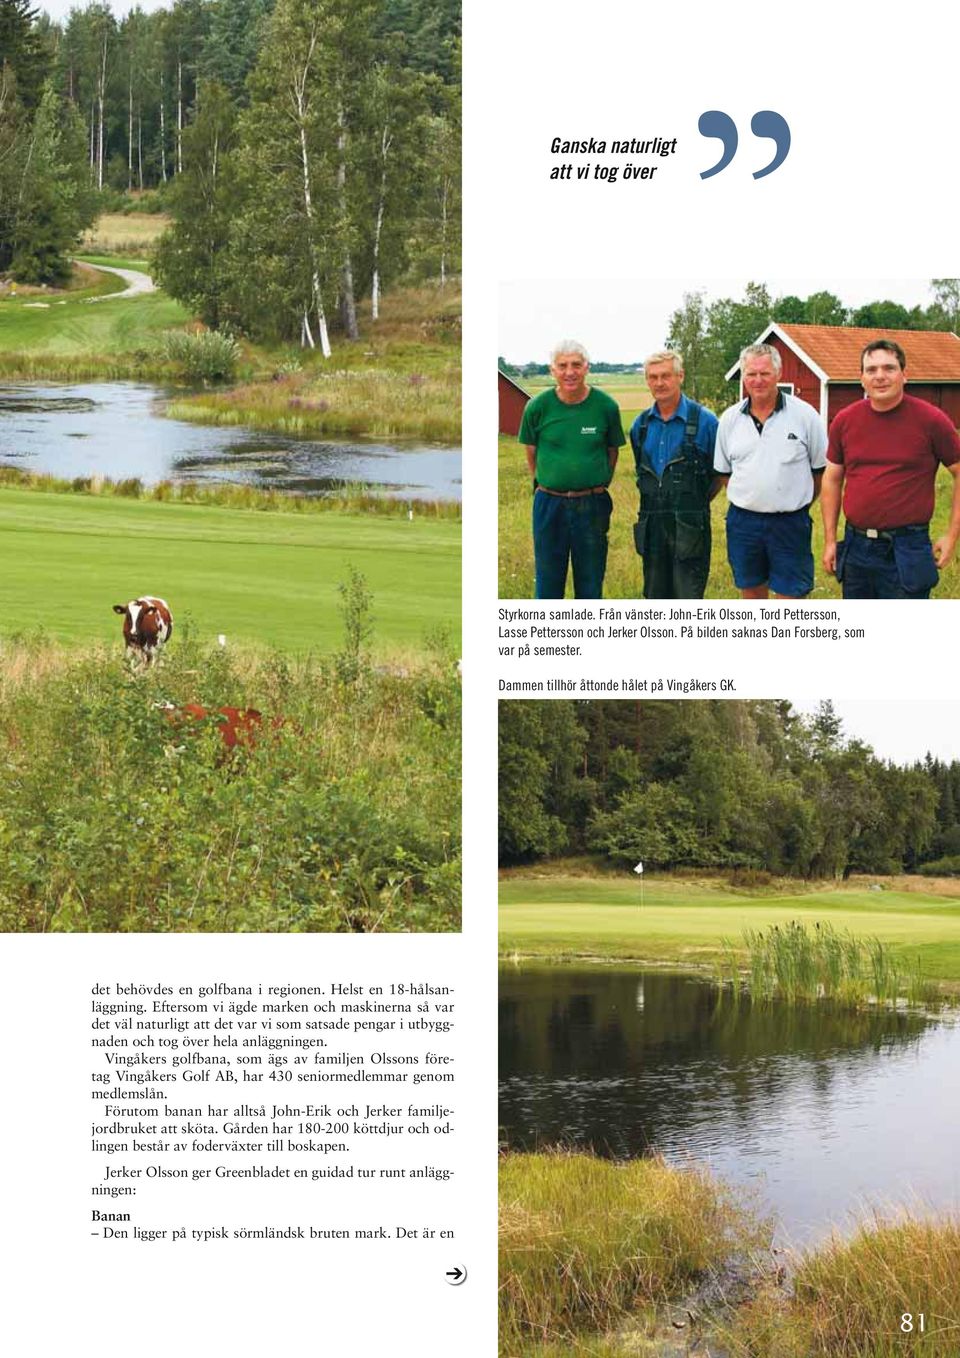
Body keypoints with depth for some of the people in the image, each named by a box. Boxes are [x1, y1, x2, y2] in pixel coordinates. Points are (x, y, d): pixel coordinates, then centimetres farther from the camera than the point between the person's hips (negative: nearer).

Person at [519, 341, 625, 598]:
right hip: (549, 504, 0)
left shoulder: (606, 406, -5)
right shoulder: (538, 407, -6)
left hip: (592, 506, 0)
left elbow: (613, 450, 9)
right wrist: (543, 484, 10)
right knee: (548, 581, 8)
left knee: (590, 584, 9)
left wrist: (599, 485, 9)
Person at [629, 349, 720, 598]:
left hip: (688, 529, -5)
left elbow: (720, 473, 2)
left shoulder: (704, 421, -6)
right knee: (656, 599, 12)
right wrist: (655, 504, 14)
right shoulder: (641, 425, 8)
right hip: (651, 526, 5)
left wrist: (696, 503, 3)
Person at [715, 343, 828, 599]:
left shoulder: (804, 414, -5)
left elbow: (821, 469, 2)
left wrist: (798, 504, 4)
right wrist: (749, 500, 11)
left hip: (790, 523, -3)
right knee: (751, 593, 13)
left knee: (790, 595, -3)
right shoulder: (730, 419, 4)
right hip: (743, 522, 3)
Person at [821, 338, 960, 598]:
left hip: (906, 550, -4)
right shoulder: (844, 421, 4)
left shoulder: (930, 419, -7)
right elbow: (832, 480, 12)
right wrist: (830, 540, 9)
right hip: (855, 546, 5)